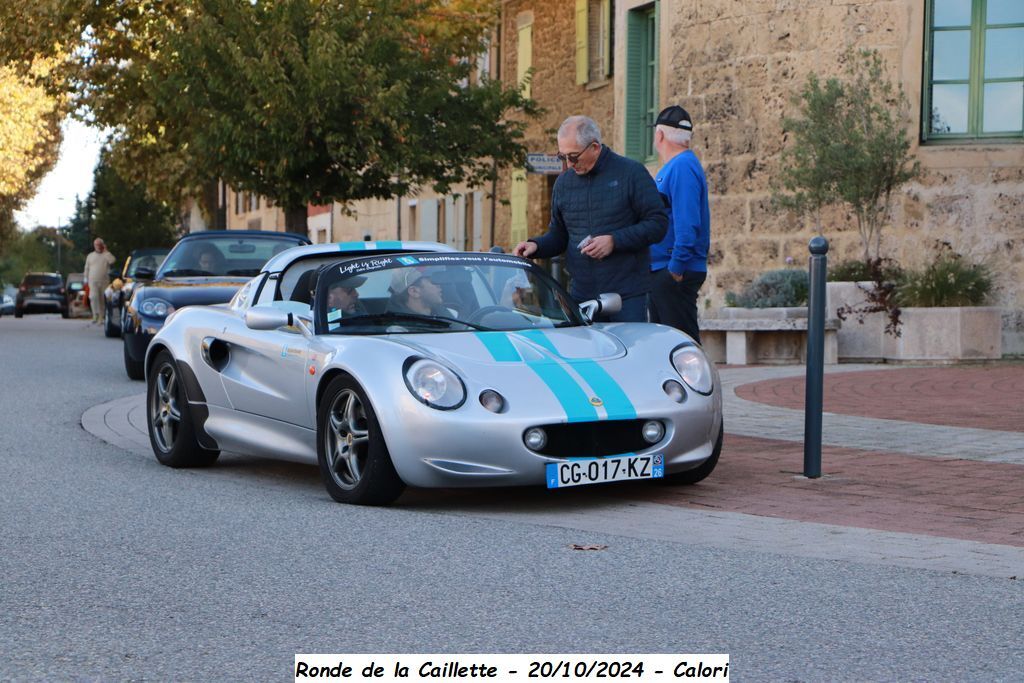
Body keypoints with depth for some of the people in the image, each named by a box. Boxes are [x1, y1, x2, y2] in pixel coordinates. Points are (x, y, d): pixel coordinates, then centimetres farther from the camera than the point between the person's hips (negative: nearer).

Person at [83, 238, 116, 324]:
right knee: (94, 297, -16)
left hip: (104, 281, 0)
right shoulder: (90, 256, 12)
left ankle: (101, 316, 7)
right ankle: (95, 314, -7)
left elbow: (112, 261, -15)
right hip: (93, 281, 0)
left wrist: (105, 251, -9)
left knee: (103, 299, 1)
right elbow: (87, 268, 15)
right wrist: (86, 279, 9)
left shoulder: (106, 255, 7)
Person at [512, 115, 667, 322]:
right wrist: (536, 246, -1)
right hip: (581, 295, 4)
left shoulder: (631, 173, -3)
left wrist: (614, 241, -15)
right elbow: (558, 235, 20)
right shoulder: (563, 183, 12)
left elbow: (658, 223, -6)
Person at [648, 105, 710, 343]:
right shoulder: (670, 167, 18)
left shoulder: (681, 167, -14)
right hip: (660, 271, 10)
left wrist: (677, 266, -23)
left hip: (676, 273, -10)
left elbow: (687, 223, -22)